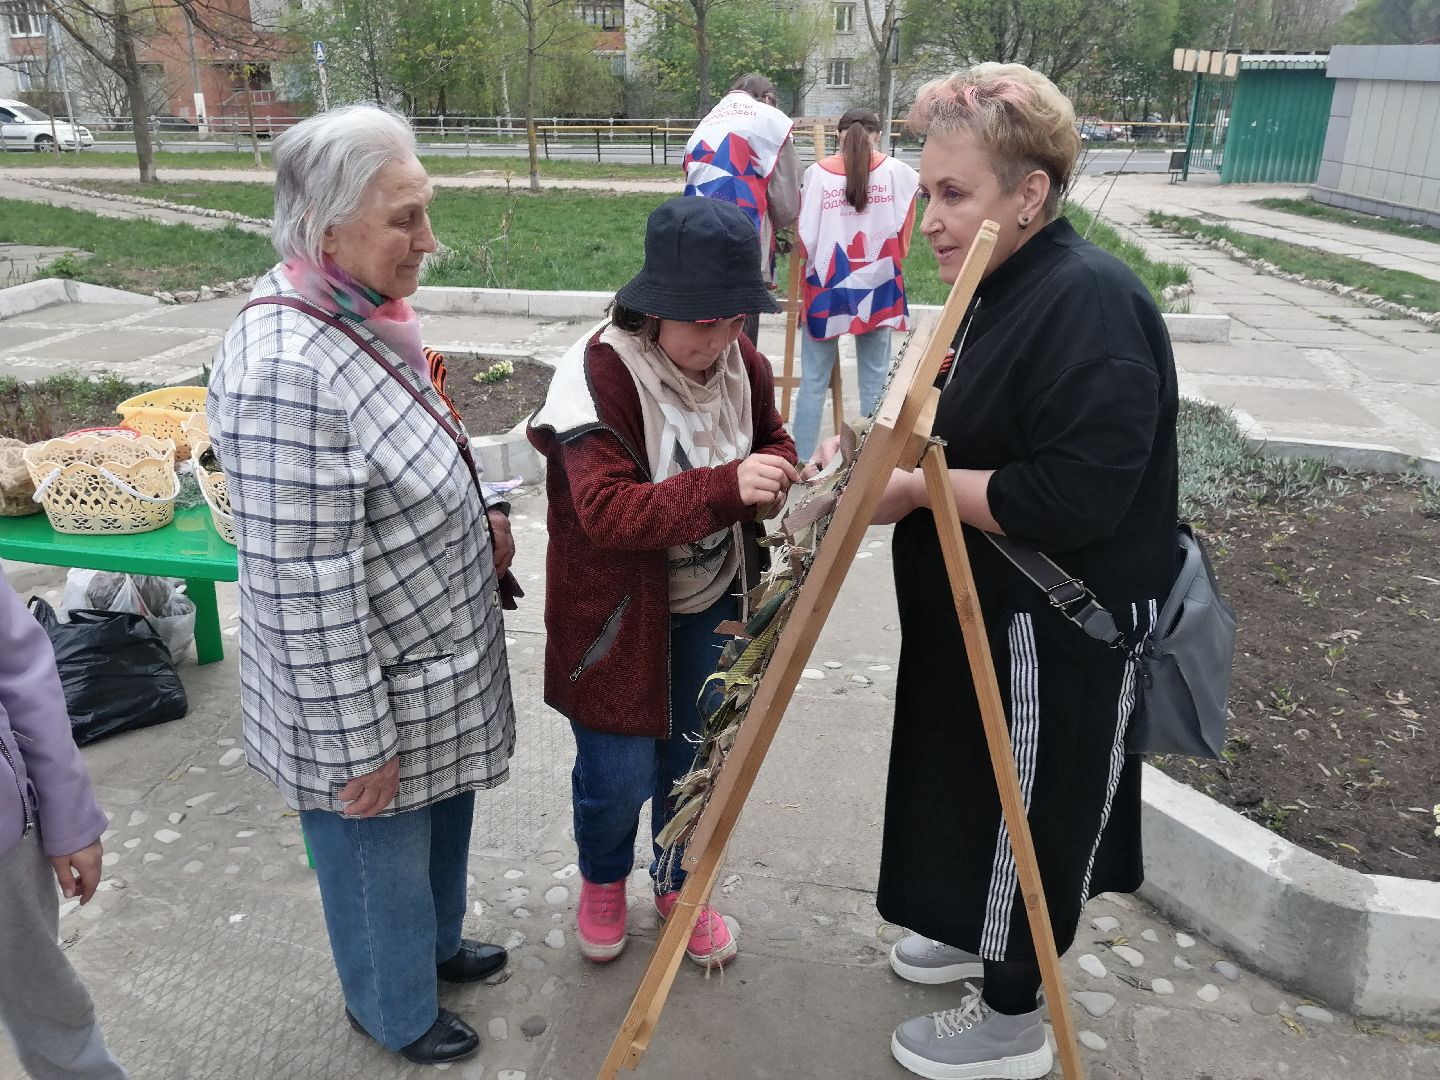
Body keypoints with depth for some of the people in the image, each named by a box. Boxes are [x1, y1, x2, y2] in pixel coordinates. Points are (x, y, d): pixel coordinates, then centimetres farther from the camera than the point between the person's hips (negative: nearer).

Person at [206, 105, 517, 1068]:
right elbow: (305, 590, -28)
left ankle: (437, 943, 56)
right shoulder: (286, 370, -31)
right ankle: (396, 1010, 45)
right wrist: (359, 743, -21)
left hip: (439, 660, 9)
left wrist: (479, 513, 2)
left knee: (441, 816, 29)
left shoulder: (366, 312, -1)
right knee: (382, 852, 17)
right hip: (367, 696, -9)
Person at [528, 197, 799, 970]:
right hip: (617, 610, -5)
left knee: (698, 759, 16)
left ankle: (680, 885, 44)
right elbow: (607, 511, -32)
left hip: (713, 603, 5)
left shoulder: (740, 362, -5)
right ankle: (602, 880, 40)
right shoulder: (600, 372, -25)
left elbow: (771, 441, 11)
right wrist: (724, 487, -46)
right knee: (620, 774, 5)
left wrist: (775, 473, -15)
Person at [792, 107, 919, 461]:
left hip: (826, 286, 0)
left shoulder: (817, 172, -4)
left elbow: (804, 238, -4)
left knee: (813, 381, 7)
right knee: (875, 380, 10)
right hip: (877, 286, 1)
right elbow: (902, 237, 1)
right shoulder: (897, 171, -2)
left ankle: (801, 459, 12)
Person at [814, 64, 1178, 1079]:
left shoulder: (1090, 304, -25)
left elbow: (1070, 495, -30)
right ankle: (981, 931, 49)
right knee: (981, 790, 24)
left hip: (1058, 632, -9)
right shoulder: (1003, 284, 6)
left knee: (1028, 810, 9)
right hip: (987, 613, 9)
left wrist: (917, 486, -22)